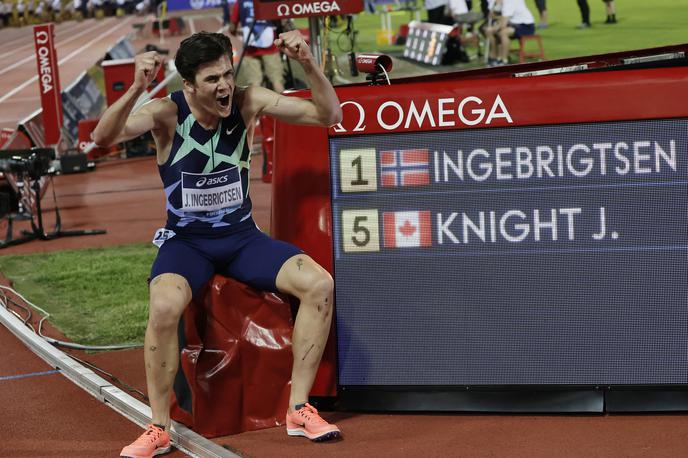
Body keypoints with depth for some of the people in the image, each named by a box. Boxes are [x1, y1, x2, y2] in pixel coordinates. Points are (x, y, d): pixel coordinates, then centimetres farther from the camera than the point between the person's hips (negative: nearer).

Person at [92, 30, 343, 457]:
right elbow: (104, 138, -31)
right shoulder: (168, 113, -14)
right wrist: (137, 89, -48)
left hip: (242, 237, 3)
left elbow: (329, 115, -9)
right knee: (164, 306, -35)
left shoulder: (247, 102, -7)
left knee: (320, 283, -20)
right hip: (186, 241, -3)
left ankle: (299, 409, -7)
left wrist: (309, 64, -27)